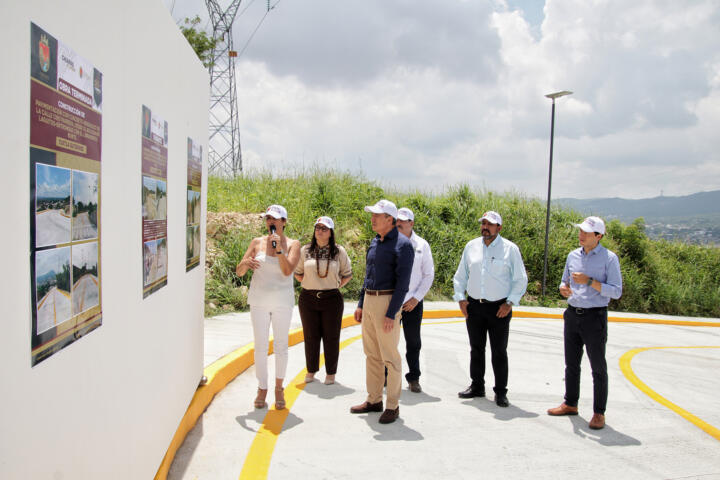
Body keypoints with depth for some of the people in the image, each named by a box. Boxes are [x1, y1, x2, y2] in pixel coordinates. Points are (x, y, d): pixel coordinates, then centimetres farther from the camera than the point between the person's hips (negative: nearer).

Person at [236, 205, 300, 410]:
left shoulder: (292, 244, 0)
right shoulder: (257, 242, 4)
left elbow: (288, 271, -15)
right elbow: (238, 272, 0)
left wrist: (278, 247, -21)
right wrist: (245, 263, -23)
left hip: (282, 301, -1)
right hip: (259, 300, 1)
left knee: (281, 345, 6)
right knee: (260, 346, 3)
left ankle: (279, 388, 22)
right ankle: (262, 389, 15)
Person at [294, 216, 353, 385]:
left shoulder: (339, 252, 1)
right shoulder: (305, 250, 4)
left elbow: (347, 274, 10)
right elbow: (297, 272, 15)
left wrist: (335, 286, 2)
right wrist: (309, 284, 7)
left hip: (332, 300, -1)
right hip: (308, 299, 1)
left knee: (331, 337, 4)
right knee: (310, 336, 9)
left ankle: (331, 373, 17)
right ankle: (311, 370, 24)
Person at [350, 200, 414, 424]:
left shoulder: (402, 244, -12)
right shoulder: (375, 242, 13)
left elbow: (402, 283, -16)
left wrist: (391, 314, -19)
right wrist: (360, 304, 17)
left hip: (387, 302, -8)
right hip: (369, 300, 8)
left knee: (390, 357, -1)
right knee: (372, 354, 13)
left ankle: (392, 406, 9)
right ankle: (374, 400, 24)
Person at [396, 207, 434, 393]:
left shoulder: (421, 245, 1)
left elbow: (428, 274, 3)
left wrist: (416, 298, -5)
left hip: (412, 303, 0)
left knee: (413, 342, 9)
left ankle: (413, 378, 22)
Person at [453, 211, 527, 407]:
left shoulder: (510, 249, -2)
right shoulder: (471, 246, 7)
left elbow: (520, 280, 0)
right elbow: (460, 276, 14)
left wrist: (509, 303, -8)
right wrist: (460, 298, 4)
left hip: (499, 308, -3)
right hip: (474, 306, 3)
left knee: (499, 352, 2)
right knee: (476, 349, 13)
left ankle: (501, 392, 14)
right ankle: (477, 386, 27)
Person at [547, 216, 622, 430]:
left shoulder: (609, 258, -8)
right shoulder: (573, 256, 8)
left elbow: (616, 291, -12)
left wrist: (589, 281, -21)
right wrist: (563, 288, -4)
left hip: (595, 317, -6)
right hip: (572, 315, 6)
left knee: (598, 367, 1)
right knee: (571, 363, 14)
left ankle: (599, 413, 10)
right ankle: (570, 404, 28)